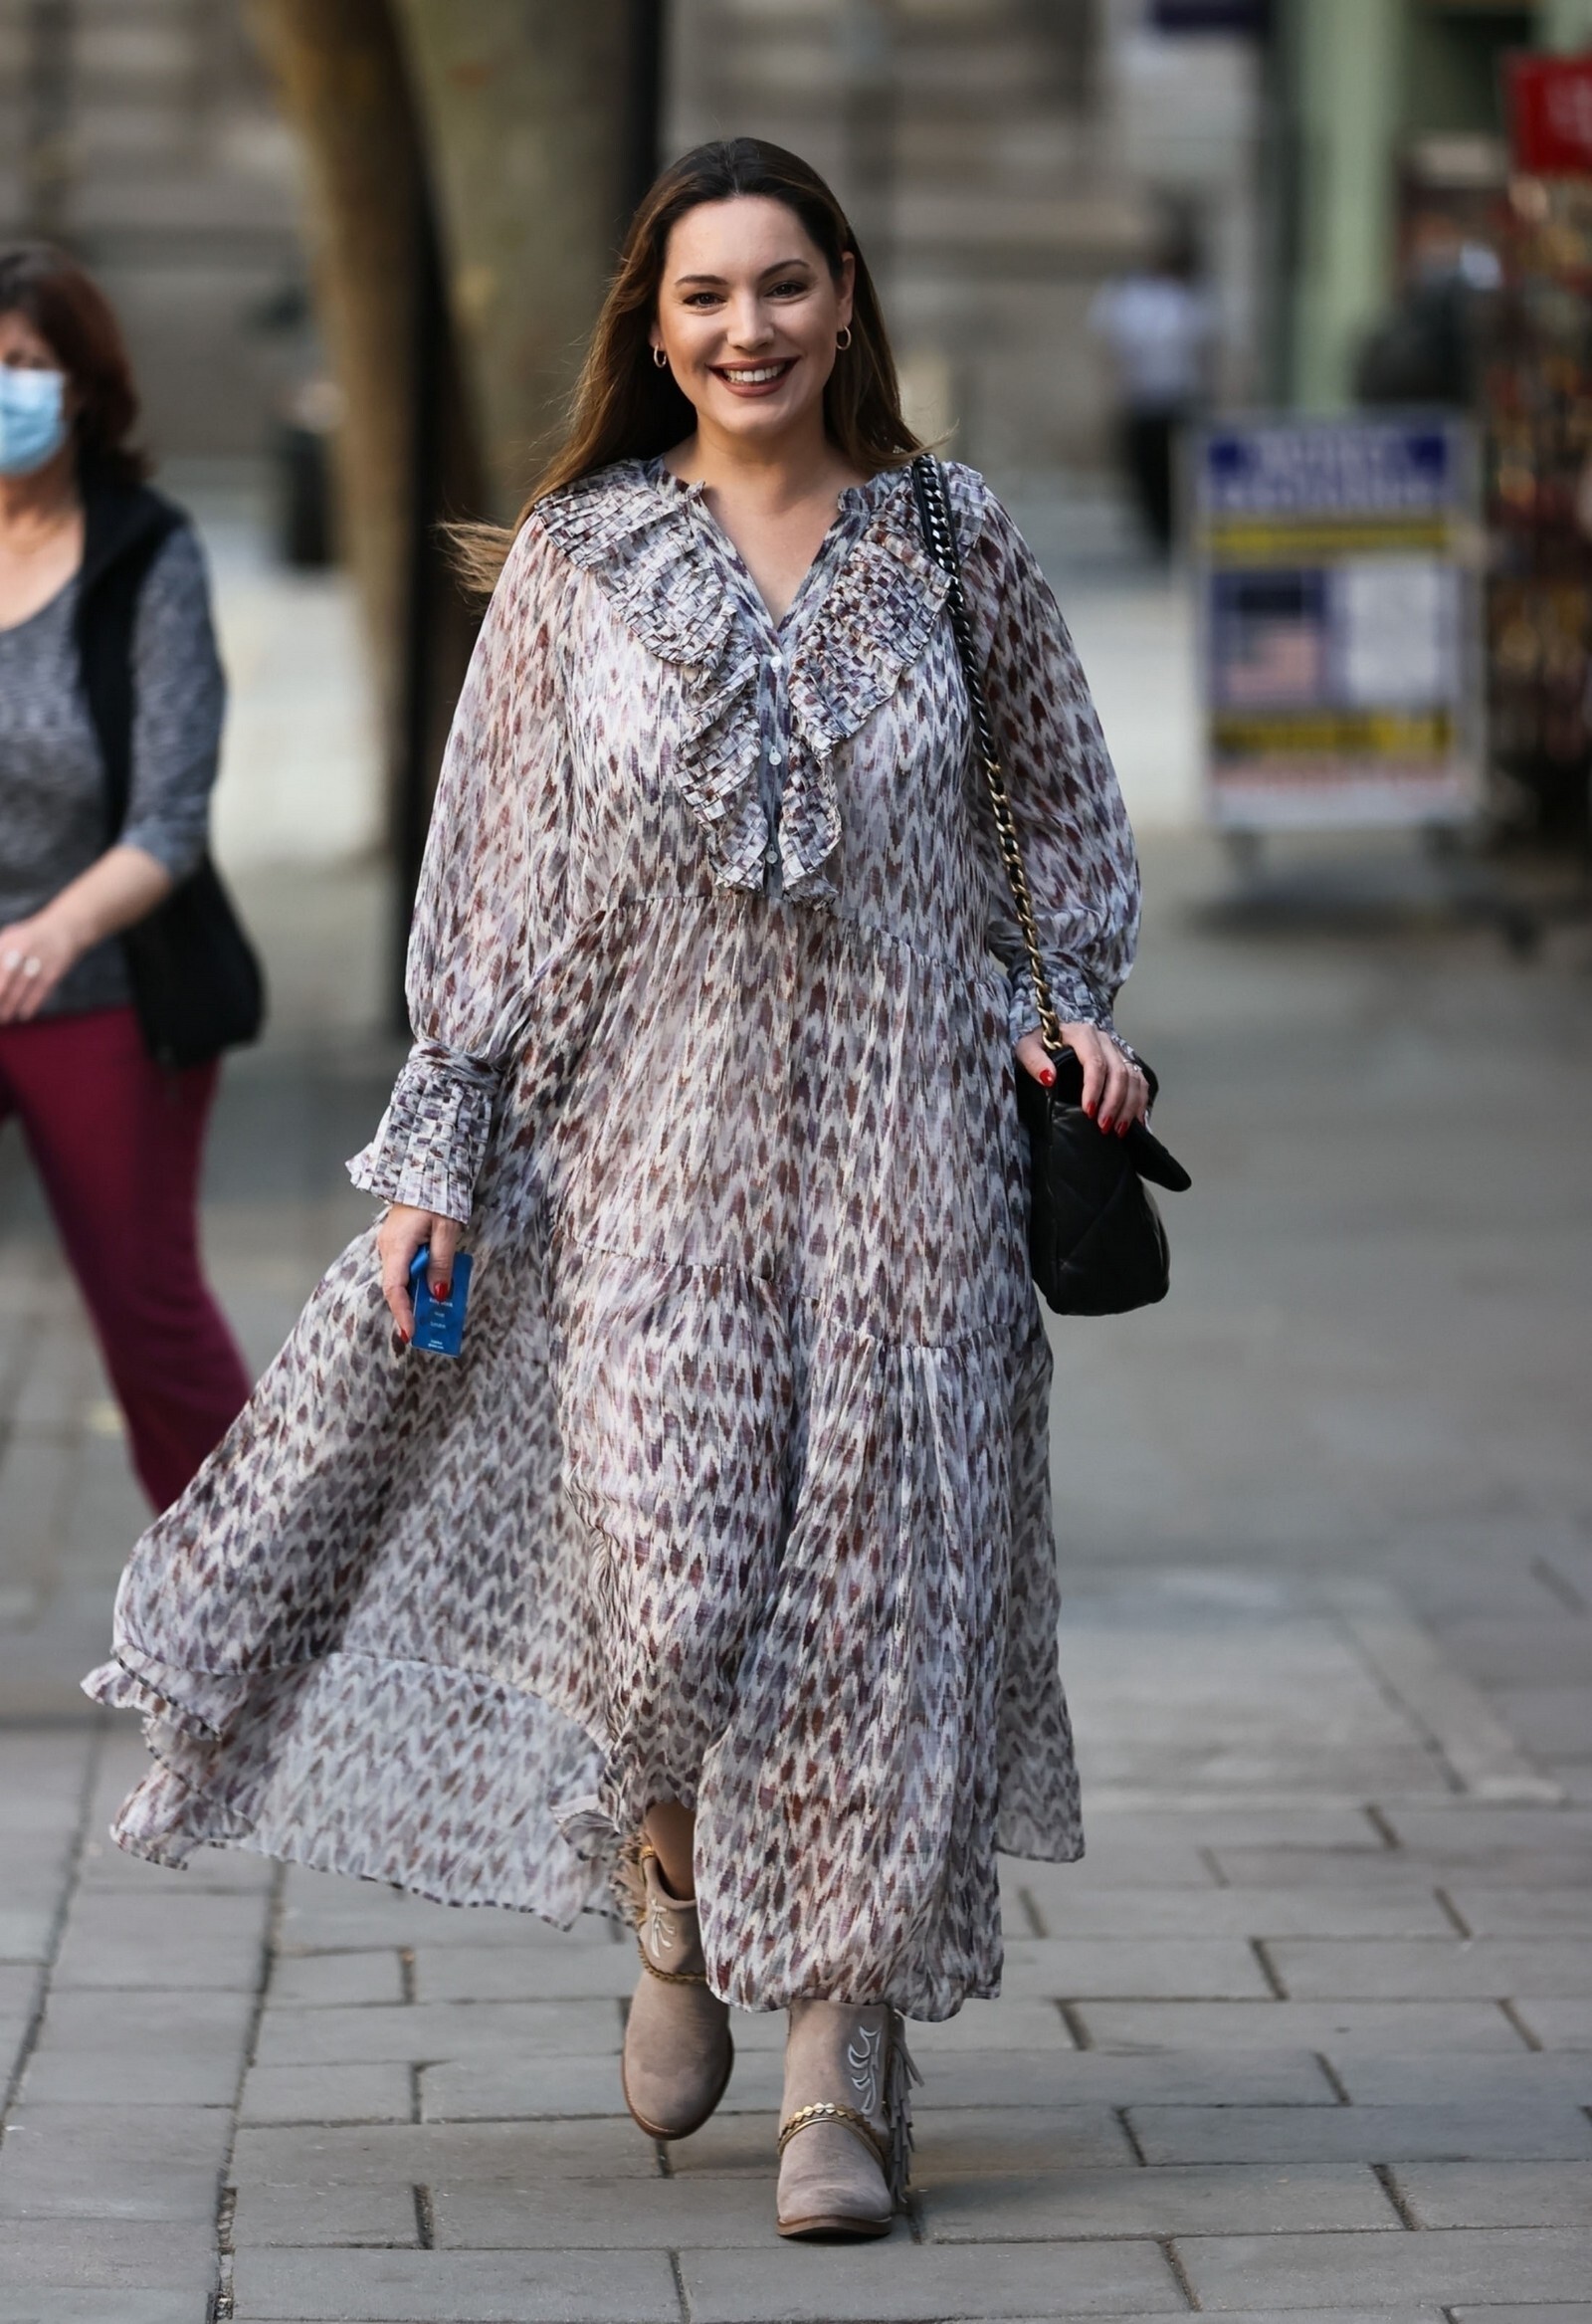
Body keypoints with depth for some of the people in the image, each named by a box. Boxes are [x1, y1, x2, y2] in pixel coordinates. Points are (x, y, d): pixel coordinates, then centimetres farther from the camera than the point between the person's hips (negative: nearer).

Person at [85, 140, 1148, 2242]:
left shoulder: (954, 548, 5)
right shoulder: (575, 559, 3)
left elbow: (1068, 811, 17)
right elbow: (490, 877, 5)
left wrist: (1075, 1009, 2)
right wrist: (438, 1151, 1)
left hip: (903, 1139, 1)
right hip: (656, 1138, 0)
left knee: (880, 1574, -2)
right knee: (668, 1578, -11)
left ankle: (846, 2066, 6)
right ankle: (672, 1907, 20)